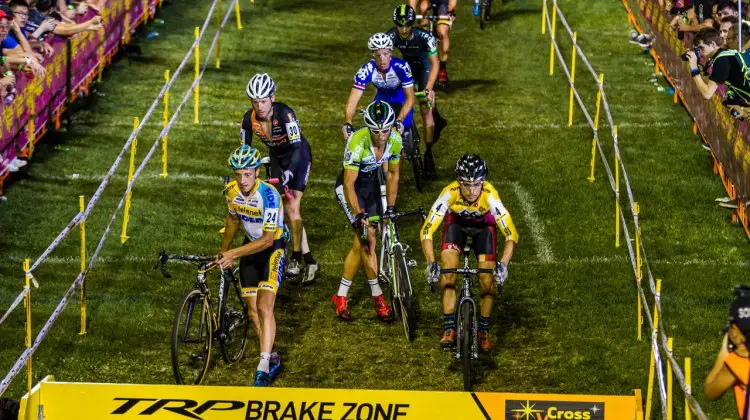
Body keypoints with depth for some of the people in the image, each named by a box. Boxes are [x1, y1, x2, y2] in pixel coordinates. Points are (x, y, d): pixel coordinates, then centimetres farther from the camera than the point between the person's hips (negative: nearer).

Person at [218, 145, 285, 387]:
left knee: (264, 308, -19)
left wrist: (233, 254, -32)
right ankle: (273, 360, 22)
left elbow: (267, 239, -29)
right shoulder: (232, 190, -10)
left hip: (272, 249, -6)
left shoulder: (268, 195, -29)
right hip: (250, 246, 6)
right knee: (253, 312, 5)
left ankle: (263, 367, -21)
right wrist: (224, 251, 13)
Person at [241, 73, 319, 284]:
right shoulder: (249, 118, -20)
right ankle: (309, 261, 11)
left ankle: (296, 258, -7)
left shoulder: (284, 113, -33)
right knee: (289, 210, 2)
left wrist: (289, 172, -51)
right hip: (277, 158, 5)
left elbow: (297, 146, -39)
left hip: (299, 156, -5)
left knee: (293, 206, -16)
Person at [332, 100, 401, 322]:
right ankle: (378, 297, -6)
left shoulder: (395, 140, -18)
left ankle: (341, 296, 15)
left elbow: (392, 174, -2)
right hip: (349, 187, -5)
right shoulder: (358, 142, -34)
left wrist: (390, 208, -5)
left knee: (359, 244, 4)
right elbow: (349, 184, -31)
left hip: (372, 184, 5)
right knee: (367, 236, -15)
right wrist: (360, 215, -37)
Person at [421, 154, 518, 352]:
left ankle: (484, 331, 10)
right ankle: (449, 329, -4)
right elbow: (427, 231, -36)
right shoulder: (450, 194, -37)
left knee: (488, 281, -9)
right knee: (447, 274, -16)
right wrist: (431, 263, -48)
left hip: (483, 226, 0)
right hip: (456, 222, 0)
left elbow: (511, 235, -40)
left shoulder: (489, 196, -39)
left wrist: (503, 264, -53)